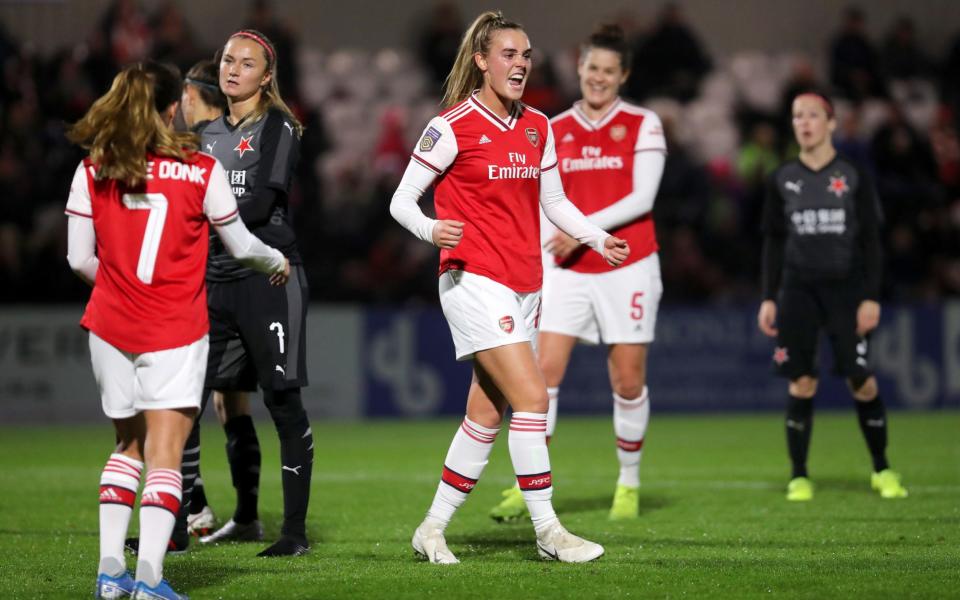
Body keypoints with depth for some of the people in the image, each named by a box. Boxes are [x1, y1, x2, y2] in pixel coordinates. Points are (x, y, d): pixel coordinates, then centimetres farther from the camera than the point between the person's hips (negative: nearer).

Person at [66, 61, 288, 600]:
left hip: (110, 326, 3)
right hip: (175, 331, -3)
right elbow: (240, 244, 5)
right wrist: (278, 263, 26)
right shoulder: (201, 170, -5)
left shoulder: (92, 173, 1)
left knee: (129, 445, 18)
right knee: (165, 455, -4)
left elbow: (80, 258, 2)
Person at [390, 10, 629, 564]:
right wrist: (430, 229, -26)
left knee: (487, 415, 8)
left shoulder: (538, 127, 11)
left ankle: (433, 528, 19)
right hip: (474, 281, -7)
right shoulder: (454, 126, -8)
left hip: (524, 285, 7)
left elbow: (554, 201, 22)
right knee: (532, 396, -16)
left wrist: (598, 238, 6)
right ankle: (548, 532, -11)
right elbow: (402, 199, -6)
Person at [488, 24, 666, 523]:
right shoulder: (555, 131, 8)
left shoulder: (642, 124, -1)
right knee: (544, 370, -10)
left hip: (628, 269, -2)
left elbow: (642, 197, -10)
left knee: (629, 382, 2)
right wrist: (542, 271, 5)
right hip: (570, 272, 2)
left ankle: (629, 485, 18)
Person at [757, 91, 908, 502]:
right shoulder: (783, 180, 8)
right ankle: (799, 476, 4)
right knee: (801, 383, -3)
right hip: (798, 288, 2)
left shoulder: (853, 176, 2)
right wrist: (769, 298, 5)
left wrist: (871, 297, -4)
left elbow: (870, 241, 3)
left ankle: (882, 470, 8)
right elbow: (773, 242, 12)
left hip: (846, 287, -2)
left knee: (861, 381, -7)